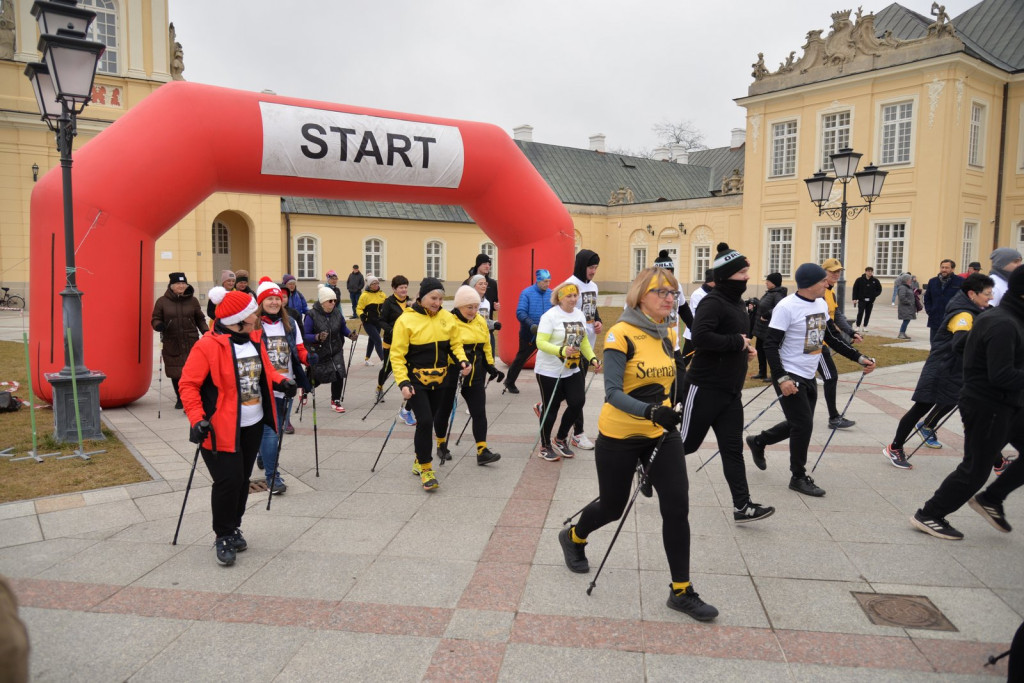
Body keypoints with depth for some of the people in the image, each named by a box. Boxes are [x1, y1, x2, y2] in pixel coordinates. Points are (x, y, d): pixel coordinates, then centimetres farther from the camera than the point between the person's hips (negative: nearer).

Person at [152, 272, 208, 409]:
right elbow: (155, 318, 7)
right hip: (171, 343, 1)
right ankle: (180, 399, 28)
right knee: (175, 372, 9)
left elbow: (200, 319, 14)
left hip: (191, 343, 0)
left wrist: (206, 331, 1)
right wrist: (158, 325, -15)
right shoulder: (162, 301, 3)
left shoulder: (192, 300, 7)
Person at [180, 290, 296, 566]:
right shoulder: (208, 346, -16)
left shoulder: (254, 341, 7)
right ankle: (223, 536, 10)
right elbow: (188, 384, -16)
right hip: (220, 429, -7)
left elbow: (265, 370, 20)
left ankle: (234, 528, 31)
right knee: (228, 481, -8)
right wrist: (197, 419, -25)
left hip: (252, 426, 7)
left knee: (243, 479, 14)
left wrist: (281, 382, 0)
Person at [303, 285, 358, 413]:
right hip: (318, 353, -3)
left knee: (338, 374, -12)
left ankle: (336, 401, 9)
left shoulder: (337, 313, -7)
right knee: (315, 379, 12)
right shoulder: (312, 315, -19)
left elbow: (343, 328, 9)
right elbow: (305, 336, -18)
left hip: (335, 351, 3)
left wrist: (350, 334, -10)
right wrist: (317, 337, -35)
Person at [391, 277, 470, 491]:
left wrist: (462, 361, -11)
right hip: (416, 380, -4)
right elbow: (397, 355, -12)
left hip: (439, 380, 4)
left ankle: (420, 461, 34)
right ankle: (425, 469, 1)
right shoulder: (406, 320, -13)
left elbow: (455, 344, 9)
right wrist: (403, 382, -20)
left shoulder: (447, 318, 0)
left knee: (427, 421, 14)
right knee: (425, 421, -12)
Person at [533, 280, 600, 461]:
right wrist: (561, 350, -34)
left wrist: (592, 358, 3)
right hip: (549, 371, -6)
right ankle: (545, 447, 23)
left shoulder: (580, 314, 6)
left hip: (572, 370, 6)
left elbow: (583, 340, 16)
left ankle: (560, 439, 25)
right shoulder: (550, 316, -15)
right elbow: (540, 343, -20)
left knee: (578, 402, 1)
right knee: (551, 408, 3)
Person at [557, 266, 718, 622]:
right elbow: (612, 393, -27)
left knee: (677, 507, -3)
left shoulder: (668, 335, 2)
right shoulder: (621, 335, -19)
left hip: (662, 433, 5)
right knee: (612, 506, 12)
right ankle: (573, 537, 45)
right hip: (619, 437, -5)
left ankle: (681, 591, 11)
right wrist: (649, 411, -42)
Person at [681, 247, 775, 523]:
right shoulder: (713, 302, -16)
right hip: (704, 388, -8)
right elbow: (700, 337, -32)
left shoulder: (737, 302, 14)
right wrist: (737, 342, -21)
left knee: (733, 449, 7)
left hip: (731, 391, 8)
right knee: (686, 443, 5)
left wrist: (746, 348, 6)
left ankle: (742, 506, 9)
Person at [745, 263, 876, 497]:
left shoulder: (822, 304, 6)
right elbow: (770, 345, -18)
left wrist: (859, 358, 10)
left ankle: (758, 441, 36)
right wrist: (782, 378, -24)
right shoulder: (787, 307, -18)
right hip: (789, 377, -8)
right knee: (803, 425, -5)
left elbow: (833, 338, 16)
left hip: (809, 377, 8)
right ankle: (798, 478, 12)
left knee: (800, 425, 15)